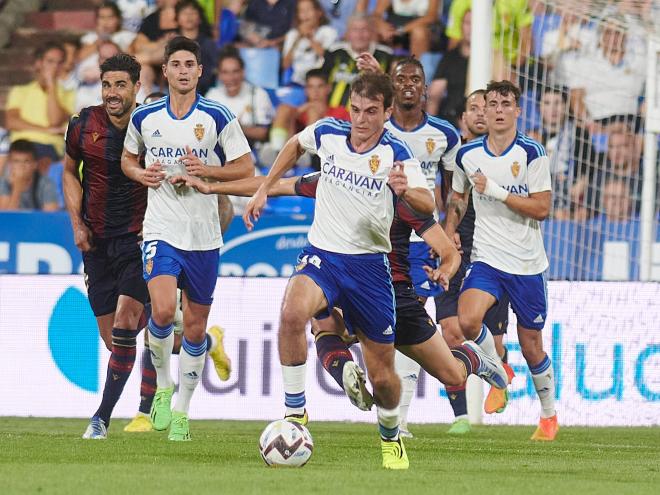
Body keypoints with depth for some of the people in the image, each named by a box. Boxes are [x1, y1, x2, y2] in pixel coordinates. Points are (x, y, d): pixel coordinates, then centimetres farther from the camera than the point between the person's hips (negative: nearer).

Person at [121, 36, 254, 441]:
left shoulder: (218, 117, -4)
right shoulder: (144, 117, 3)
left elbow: (246, 168, 0)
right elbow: (128, 158, 19)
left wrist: (207, 170, -16)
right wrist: (140, 174, -3)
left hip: (204, 236, 0)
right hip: (161, 230, 0)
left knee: (196, 327, 7)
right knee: (163, 311, -22)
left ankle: (181, 411, 22)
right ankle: (163, 386, 4)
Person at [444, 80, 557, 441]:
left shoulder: (532, 153, -8)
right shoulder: (467, 155, 2)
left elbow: (542, 208, -12)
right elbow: (458, 199, 20)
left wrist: (496, 191, -19)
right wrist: (448, 235, 7)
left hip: (527, 263, -2)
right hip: (486, 259, 2)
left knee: (531, 347, 6)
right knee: (467, 321, -26)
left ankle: (549, 415, 30)